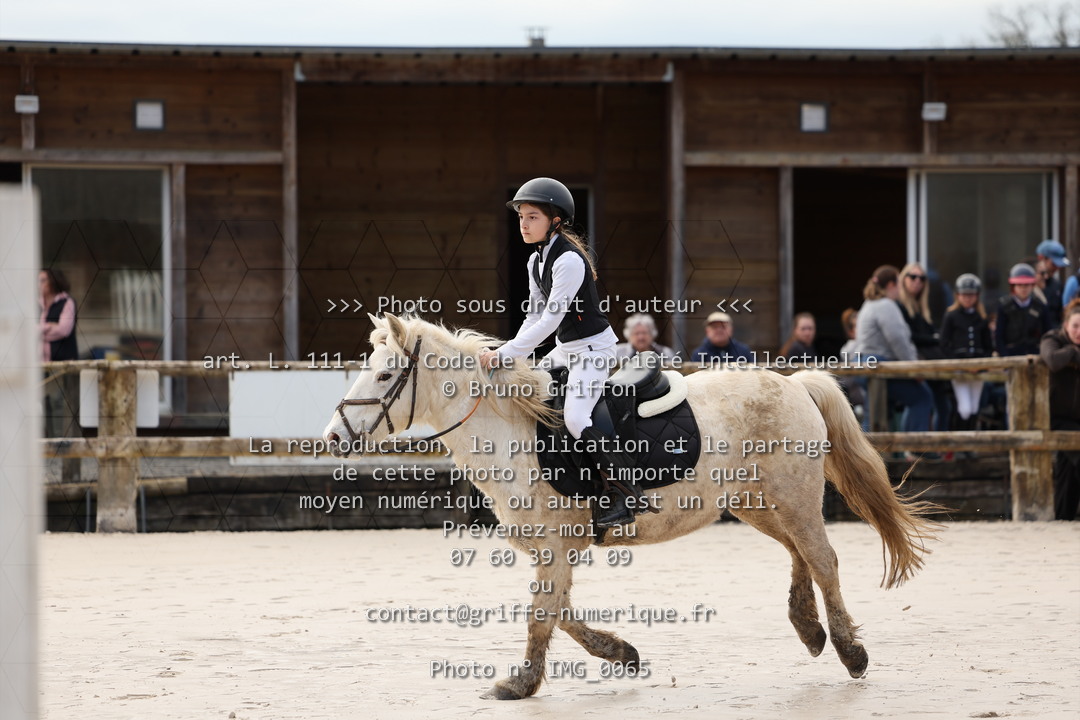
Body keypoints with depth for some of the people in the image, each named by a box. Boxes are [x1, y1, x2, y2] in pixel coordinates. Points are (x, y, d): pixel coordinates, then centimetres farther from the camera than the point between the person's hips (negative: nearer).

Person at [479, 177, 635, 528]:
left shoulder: (569, 261, -22)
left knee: (575, 418, -24)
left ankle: (623, 495, -17)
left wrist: (505, 354, -27)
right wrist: (511, 356, 0)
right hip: (566, 349, 10)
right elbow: (534, 316, 11)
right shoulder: (536, 260, 7)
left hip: (593, 347, -10)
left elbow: (551, 319, -26)